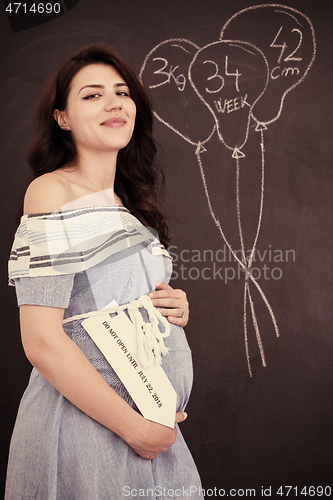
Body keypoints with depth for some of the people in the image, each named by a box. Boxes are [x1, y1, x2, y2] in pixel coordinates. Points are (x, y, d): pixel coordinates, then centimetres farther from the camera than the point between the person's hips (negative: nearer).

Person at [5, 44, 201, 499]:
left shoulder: (131, 204, 11)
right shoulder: (53, 191, -12)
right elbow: (42, 342, -19)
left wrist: (175, 310, -1)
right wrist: (133, 426, -16)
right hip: (84, 428, -7)